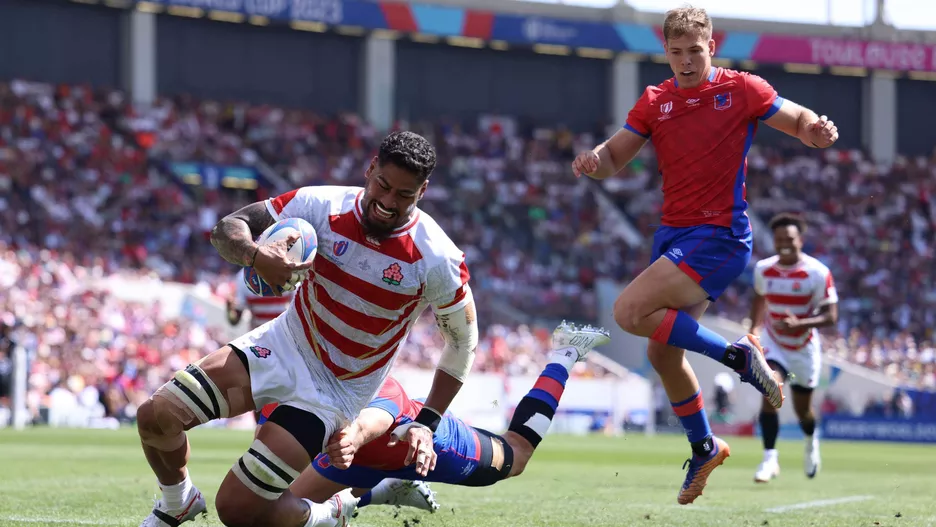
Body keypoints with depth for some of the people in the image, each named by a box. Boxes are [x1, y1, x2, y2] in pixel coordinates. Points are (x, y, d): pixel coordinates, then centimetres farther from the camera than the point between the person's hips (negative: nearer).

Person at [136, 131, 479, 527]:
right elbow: (227, 228, -11)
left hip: (337, 389, -3)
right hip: (285, 346, 3)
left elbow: (463, 341, -6)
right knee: (156, 416, -8)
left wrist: (426, 424, -11)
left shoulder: (436, 260, -20)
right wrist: (256, 256, -35)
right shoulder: (324, 205, -16)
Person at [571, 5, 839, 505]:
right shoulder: (655, 101, 8)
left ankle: (736, 353, -13)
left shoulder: (741, 90, -5)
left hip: (719, 236, -6)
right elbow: (615, 157, 7)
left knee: (629, 311, -23)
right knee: (663, 355, 11)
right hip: (672, 234, 6)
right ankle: (703, 448, 30)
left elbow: (799, 120, 2)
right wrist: (594, 159, -18)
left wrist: (818, 130, -23)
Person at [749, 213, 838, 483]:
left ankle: (811, 441, 46)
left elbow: (831, 316, -21)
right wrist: (754, 330, 8)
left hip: (804, 347, -1)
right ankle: (770, 458, -22)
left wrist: (799, 324, -36)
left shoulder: (818, 273, -19)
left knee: (802, 410, 11)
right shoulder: (763, 269, -6)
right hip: (773, 343, 1)